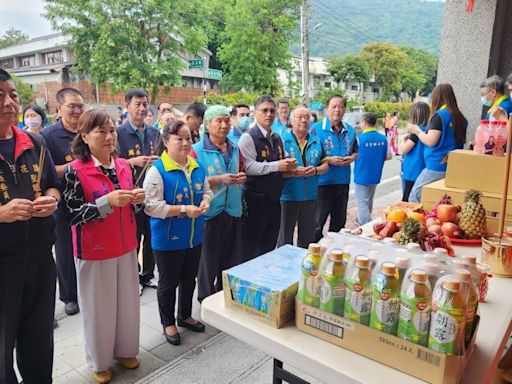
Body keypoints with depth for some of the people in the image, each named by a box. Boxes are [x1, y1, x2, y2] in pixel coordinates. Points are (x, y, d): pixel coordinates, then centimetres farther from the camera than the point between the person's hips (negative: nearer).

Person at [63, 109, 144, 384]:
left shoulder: (123, 166, 2)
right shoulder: (75, 171, -15)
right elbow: (72, 215, -17)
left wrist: (137, 198, -9)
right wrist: (108, 201, -27)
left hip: (125, 246, 5)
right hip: (94, 250, -5)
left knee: (128, 302, 16)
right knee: (99, 307, 10)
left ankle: (125, 350, 39)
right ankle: (100, 361, 33)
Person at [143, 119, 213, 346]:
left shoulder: (197, 167, 3)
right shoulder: (157, 170, -17)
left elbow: (207, 191, 15)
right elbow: (151, 206, -22)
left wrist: (205, 202, -9)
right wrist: (184, 209, -26)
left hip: (194, 237, 6)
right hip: (168, 239, -6)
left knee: (189, 279, 21)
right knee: (168, 283, 12)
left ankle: (185, 316, 43)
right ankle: (168, 323, 33)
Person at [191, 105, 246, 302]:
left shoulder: (235, 149, 8)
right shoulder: (197, 150, -8)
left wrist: (240, 178, -1)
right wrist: (219, 179, -21)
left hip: (233, 210, 5)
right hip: (210, 211, -5)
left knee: (231, 259, 15)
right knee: (209, 259, 7)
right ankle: (206, 300, 27)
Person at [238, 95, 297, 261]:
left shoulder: (277, 138, 15)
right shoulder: (248, 137, -11)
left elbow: (282, 165, 24)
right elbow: (248, 167, -23)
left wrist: (289, 164, 1)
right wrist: (277, 166, -24)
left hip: (274, 199, 8)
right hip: (255, 199, -8)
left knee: (269, 245, 18)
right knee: (250, 248, 3)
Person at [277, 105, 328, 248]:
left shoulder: (316, 142, 10)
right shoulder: (282, 141, -5)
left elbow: (325, 165, 13)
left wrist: (315, 170, -8)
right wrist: (294, 172, -22)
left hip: (310, 197, 4)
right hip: (288, 197, -4)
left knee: (308, 236, 15)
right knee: (285, 237, 5)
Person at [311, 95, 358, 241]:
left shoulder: (350, 130, 9)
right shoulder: (317, 129, -8)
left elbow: (355, 152, 20)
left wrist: (352, 158, -2)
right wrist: (329, 160, -19)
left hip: (343, 181, 6)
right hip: (323, 182, -5)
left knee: (339, 222, 17)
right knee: (317, 224, 1)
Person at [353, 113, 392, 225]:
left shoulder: (359, 138, -17)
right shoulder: (383, 138, -3)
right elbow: (388, 156, 1)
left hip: (362, 176, -6)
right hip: (375, 175, 6)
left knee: (362, 202, 1)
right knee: (369, 200, 22)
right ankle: (363, 220, 39)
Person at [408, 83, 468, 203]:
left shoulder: (439, 115, -11)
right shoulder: (459, 117, 10)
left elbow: (431, 141, -14)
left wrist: (417, 130, 1)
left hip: (437, 167, -8)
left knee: (414, 197, -2)